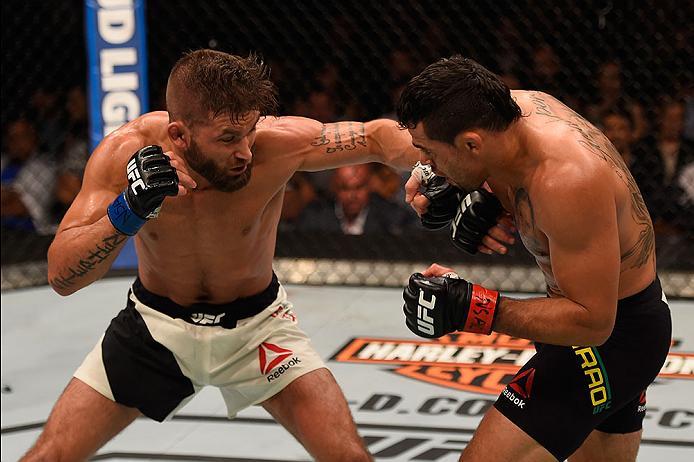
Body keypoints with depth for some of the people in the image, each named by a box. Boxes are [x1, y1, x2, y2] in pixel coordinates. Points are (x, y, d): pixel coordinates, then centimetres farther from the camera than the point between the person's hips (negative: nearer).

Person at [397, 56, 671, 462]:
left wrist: (470, 309, -37)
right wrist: (486, 197, -7)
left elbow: (592, 321, -32)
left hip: (613, 334, -10)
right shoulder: (519, 105, -9)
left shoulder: (568, 182, -35)